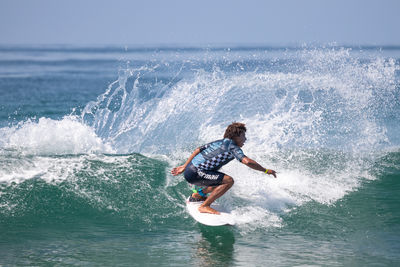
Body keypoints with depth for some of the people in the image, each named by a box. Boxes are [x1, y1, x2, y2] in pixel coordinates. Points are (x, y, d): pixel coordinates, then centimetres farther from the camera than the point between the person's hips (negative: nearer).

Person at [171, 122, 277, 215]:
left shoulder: (219, 142, 17)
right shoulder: (233, 147, -8)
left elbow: (198, 150, 19)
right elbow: (247, 162, -21)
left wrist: (184, 166, 24)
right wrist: (266, 171, -12)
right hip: (195, 173, -9)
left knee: (223, 181, 19)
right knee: (228, 181, -16)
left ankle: (198, 194, 26)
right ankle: (204, 206, -14)